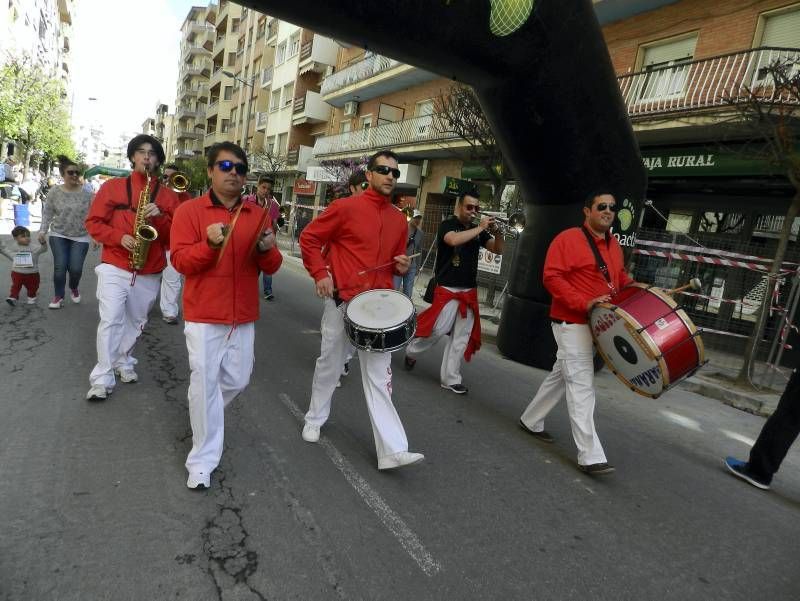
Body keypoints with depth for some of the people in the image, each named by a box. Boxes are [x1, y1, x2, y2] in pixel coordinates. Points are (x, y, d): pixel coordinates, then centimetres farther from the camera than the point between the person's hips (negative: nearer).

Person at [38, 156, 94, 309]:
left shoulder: (86, 193, -3)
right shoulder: (54, 191, -2)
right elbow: (47, 213, 5)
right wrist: (43, 230, -2)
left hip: (80, 238, 0)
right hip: (58, 235, 1)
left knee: (76, 268, -7)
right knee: (60, 266, -8)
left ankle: (74, 288, 26)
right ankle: (58, 296, 9)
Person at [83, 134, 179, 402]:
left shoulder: (168, 196, 5)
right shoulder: (112, 187, 3)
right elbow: (93, 222, 2)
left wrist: (160, 217, -17)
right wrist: (120, 237, -15)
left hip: (150, 273, 2)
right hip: (114, 267, -2)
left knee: (135, 322, 14)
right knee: (110, 320, -10)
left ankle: (123, 362, 35)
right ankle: (102, 378, -2)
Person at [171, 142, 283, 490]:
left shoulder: (259, 214, 5)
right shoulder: (189, 211, -4)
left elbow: (271, 268, 4)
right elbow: (180, 261, -11)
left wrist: (267, 250, -19)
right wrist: (210, 243, -28)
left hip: (244, 316, 4)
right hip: (203, 315, -3)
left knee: (237, 380, 13)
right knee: (205, 384, 0)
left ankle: (203, 412, 46)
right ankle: (203, 461, 14)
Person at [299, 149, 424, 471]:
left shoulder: (399, 219, 10)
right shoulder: (345, 207, -6)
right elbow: (309, 238, -1)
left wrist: (402, 266, 0)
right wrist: (320, 273, -12)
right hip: (342, 302, -3)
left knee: (379, 376, 2)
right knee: (329, 365, 13)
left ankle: (392, 450, 2)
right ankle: (314, 419, 38)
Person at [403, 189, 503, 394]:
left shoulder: (477, 230, 11)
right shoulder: (447, 225, -5)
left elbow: (497, 250, 9)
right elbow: (454, 240, -27)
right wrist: (480, 228, -21)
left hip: (469, 292, 6)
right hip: (447, 289, -6)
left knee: (461, 337, 5)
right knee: (438, 329, -11)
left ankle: (450, 378, 13)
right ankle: (412, 351, 18)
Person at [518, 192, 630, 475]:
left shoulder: (614, 245, 13)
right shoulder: (568, 238, -12)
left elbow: (620, 278, 27)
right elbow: (552, 277, -18)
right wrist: (584, 303, -26)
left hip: (597, 324, 9)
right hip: (572, 323, -9)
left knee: (562, 376, 18)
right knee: (582, 387, -8)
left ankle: (531, 420, 35)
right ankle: (590, 457, -3)